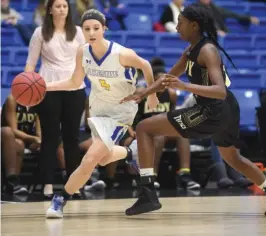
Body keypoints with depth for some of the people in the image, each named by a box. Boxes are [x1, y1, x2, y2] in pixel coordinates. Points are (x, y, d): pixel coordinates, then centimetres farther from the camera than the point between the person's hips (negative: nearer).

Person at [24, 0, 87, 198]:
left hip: (74, 88, 2)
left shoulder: (77, 31, 8)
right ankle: (48, 184, 2)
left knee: (72, 136, 6)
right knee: (50, 136, -1)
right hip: (48, 89, -2)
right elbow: (31, 61, 0)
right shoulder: (40, 32, 1)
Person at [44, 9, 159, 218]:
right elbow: (75, 83, 2)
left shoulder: (122, 54, -28)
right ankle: (132, 153, 51)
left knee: (90, 160, -17)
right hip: (98, 108, 6)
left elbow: (145, 66, -8)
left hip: (121, 111, -6)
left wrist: (152, 94, 4)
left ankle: (61, 200, -4)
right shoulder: (82, 53, -13)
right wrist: (45, 86, -11)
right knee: (103, 158, 22)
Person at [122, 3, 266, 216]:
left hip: (214, 112, -10)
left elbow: (220, 91, -28)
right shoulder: (191, 51, 12)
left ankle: (148, 194, -15)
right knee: (232, 158, 34)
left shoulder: (207, 51, -16)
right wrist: (142, 94, 16)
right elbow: (170, 77, 25)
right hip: (225, 111, 10)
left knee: (145, 128, -9)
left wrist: (184, 86, -39)